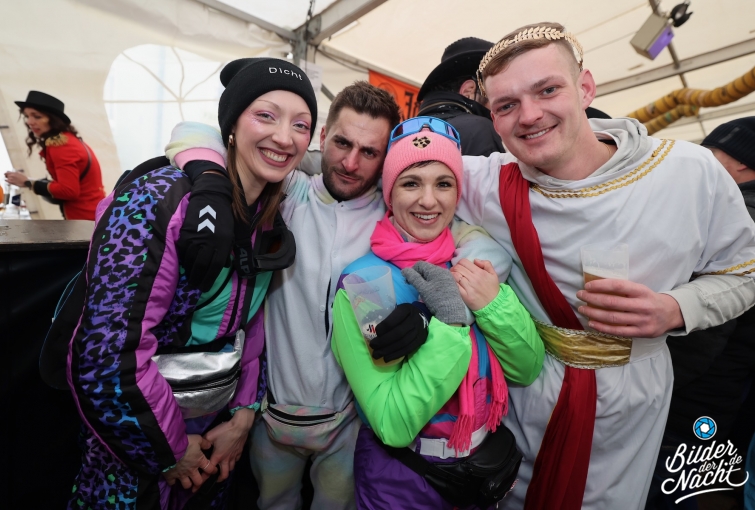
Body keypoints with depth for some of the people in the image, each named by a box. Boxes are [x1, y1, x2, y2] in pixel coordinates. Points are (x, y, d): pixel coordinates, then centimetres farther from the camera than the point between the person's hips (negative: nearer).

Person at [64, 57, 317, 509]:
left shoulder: (272, 218, -4)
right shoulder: (159, 200, -23)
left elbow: (256, 326, 3)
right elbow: (106, 355, -25)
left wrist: (243, 415, -2)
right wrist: (172, 448, -13)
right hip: (137, 442, -5)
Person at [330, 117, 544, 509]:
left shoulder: (474, 264, -9)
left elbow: (527, 371, -7)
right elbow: (393, 425, -25)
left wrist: (494, 304, -23)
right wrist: (450, 322, -31)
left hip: (486, 461, 5)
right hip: (399, 477, -4)